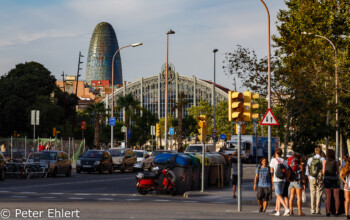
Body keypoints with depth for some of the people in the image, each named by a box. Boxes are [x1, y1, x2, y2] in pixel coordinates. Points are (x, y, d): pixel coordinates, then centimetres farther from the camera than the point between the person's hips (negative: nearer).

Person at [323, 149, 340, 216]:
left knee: (328, 197, 3)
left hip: (327, 180, 0)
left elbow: (323, 172, 1)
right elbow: (338, 173, 8)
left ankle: (328, 212, 0)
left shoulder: (325, 161, 1)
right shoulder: (336, 162, 2)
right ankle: (337, 212, 1)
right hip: (335, 180, 0)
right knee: (336, 197, 5)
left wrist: (322, 170, 22)